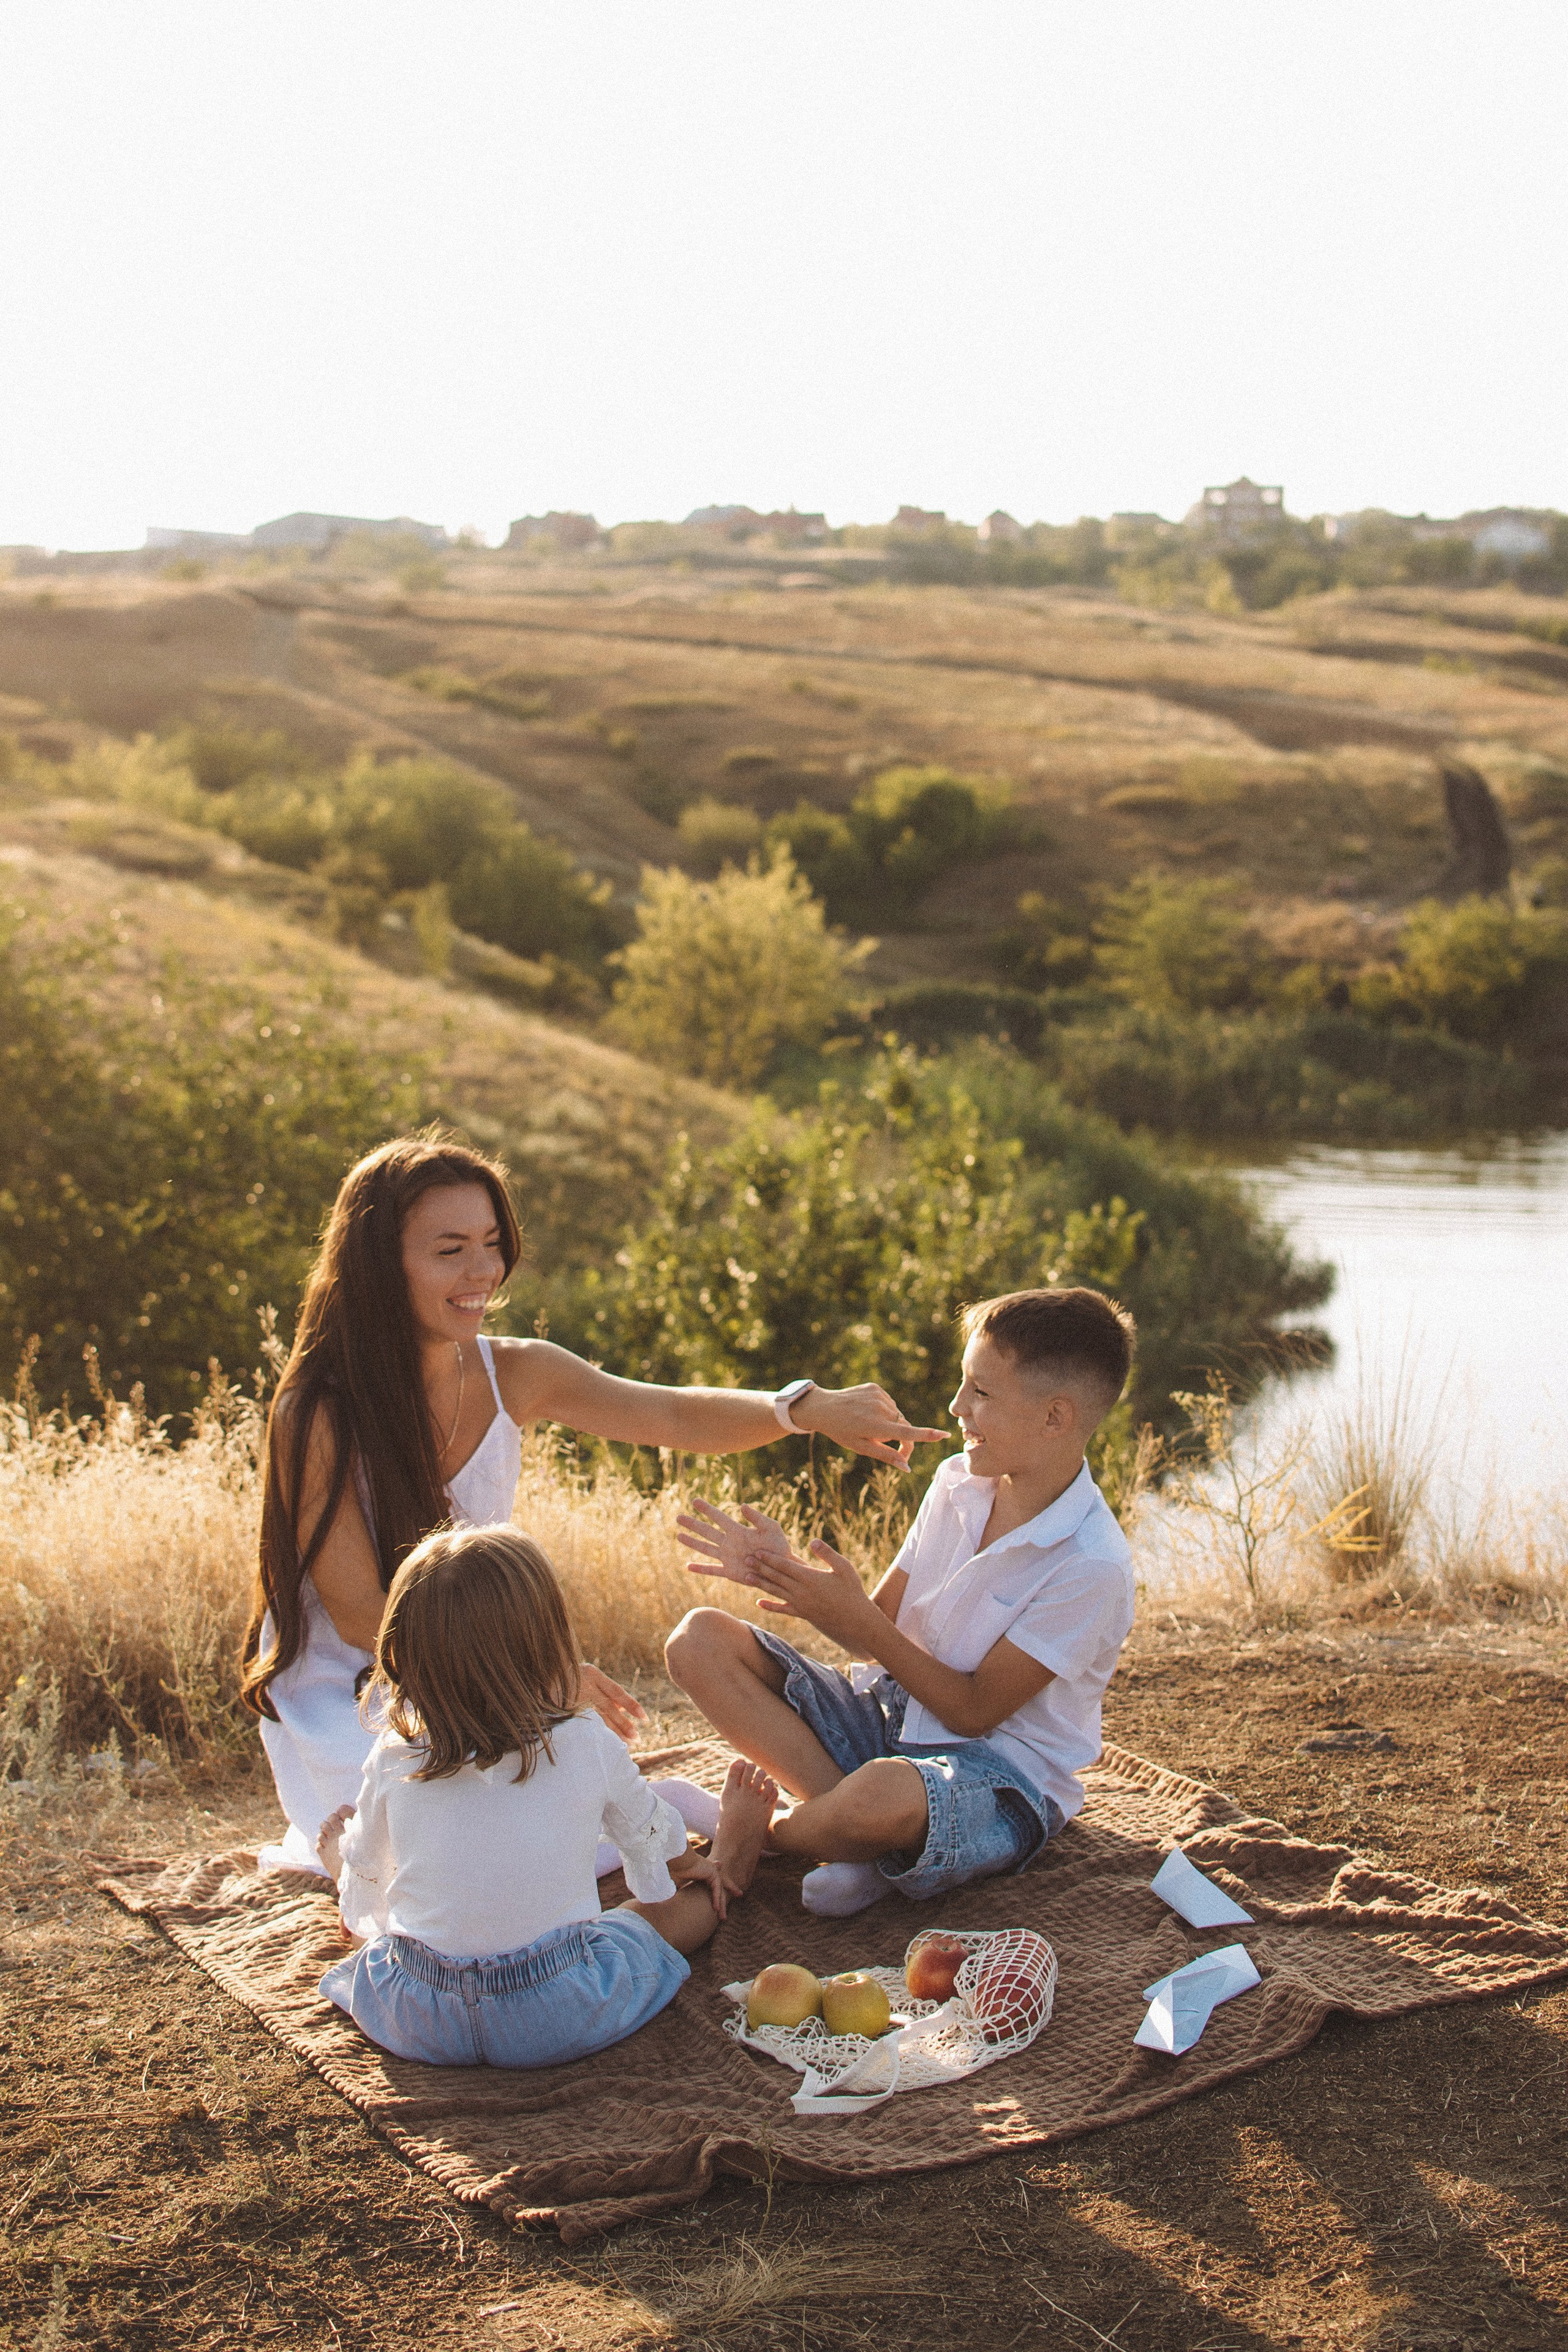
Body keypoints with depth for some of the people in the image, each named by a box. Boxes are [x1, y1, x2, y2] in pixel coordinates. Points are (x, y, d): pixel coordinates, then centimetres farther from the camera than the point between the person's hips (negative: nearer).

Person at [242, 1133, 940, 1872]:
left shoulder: (512, 1375, -4)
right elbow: (363, 1616, -19)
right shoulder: (315, 1415, -21)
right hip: (344, 1705, -5)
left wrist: (807, 1408, -30)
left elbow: (673, 1416, -11)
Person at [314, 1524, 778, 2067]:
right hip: (560, 2022, -1)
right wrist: (695, 1868, 34)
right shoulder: (587, 1744, -10)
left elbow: (368, 1868, 9)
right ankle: (730, 1867, 53)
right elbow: (647, 1830, 10)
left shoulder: (392, 1763, -9)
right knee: (652, 1915, 25)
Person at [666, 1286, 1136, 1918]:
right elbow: (881, 1627, 6)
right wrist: (782, 1573, -10)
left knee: (886, 1796, -43)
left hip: (1003, 1776, -7)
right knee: (699, 1639, -8)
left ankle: (755, 1835, -8)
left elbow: (974, 1711, -17)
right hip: (893, 1714, 7)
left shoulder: (1091, 1567, -21)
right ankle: (851, 1819, -21)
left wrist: (857, 1622, -19)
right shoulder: (958, 1480, 1)